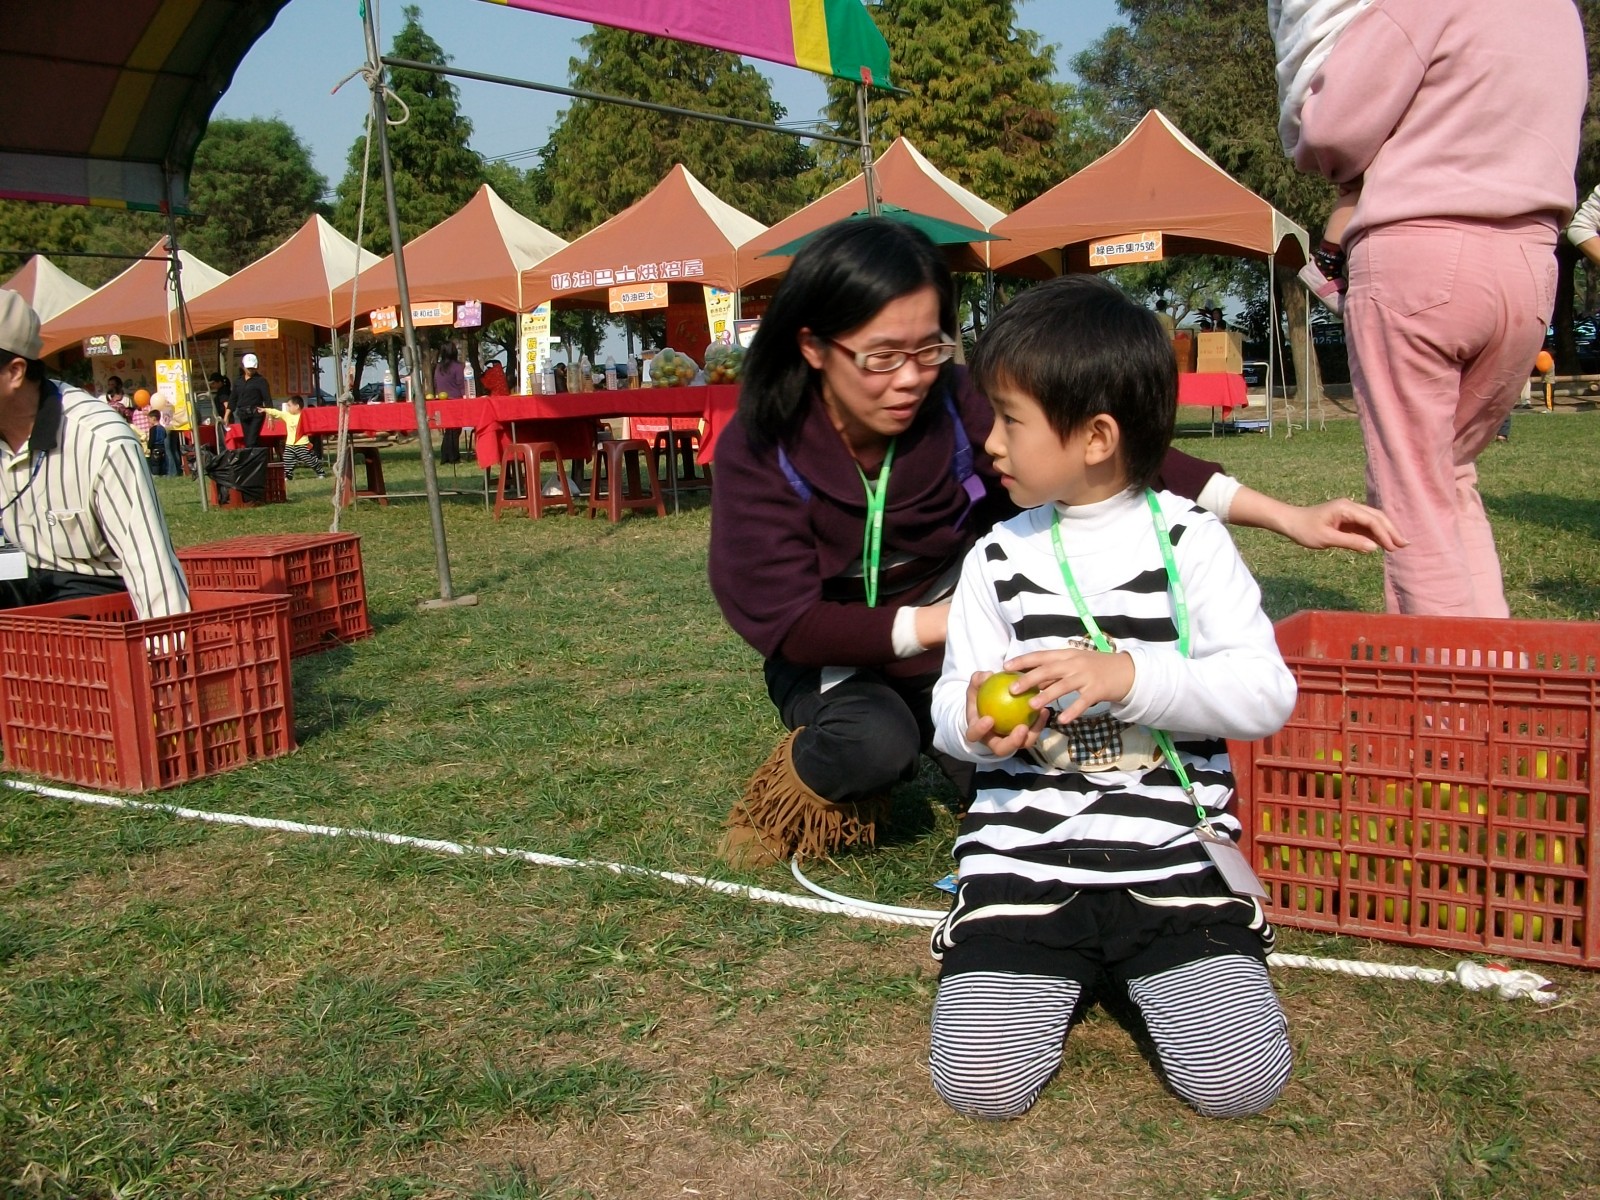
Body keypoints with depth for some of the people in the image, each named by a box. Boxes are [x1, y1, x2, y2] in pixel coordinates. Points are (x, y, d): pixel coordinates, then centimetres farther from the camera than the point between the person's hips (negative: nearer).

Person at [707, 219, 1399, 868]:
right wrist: (950, 618, -30)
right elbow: (785, 621, -23)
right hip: (835, 659, -2)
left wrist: (1286, 516, -33)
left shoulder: (955, 404, -19)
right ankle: (801, 781, 2)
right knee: (872, 744, -33)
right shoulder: (758, 450, -21)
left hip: (955, 644, 2)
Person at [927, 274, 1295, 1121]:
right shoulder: (999, 558, 7)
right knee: (977, 1082, -13)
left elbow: (1266, 695, -9)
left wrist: (1129, 674, -24)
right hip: (1025, 863, 2)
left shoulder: (1190, 542, -1)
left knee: (1238, 1079, -15)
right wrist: (975, 726, -17)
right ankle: (1061, 972, 18)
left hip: (1176, 860, -1)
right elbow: (953, 700, 8)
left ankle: (1136, 974, 16)